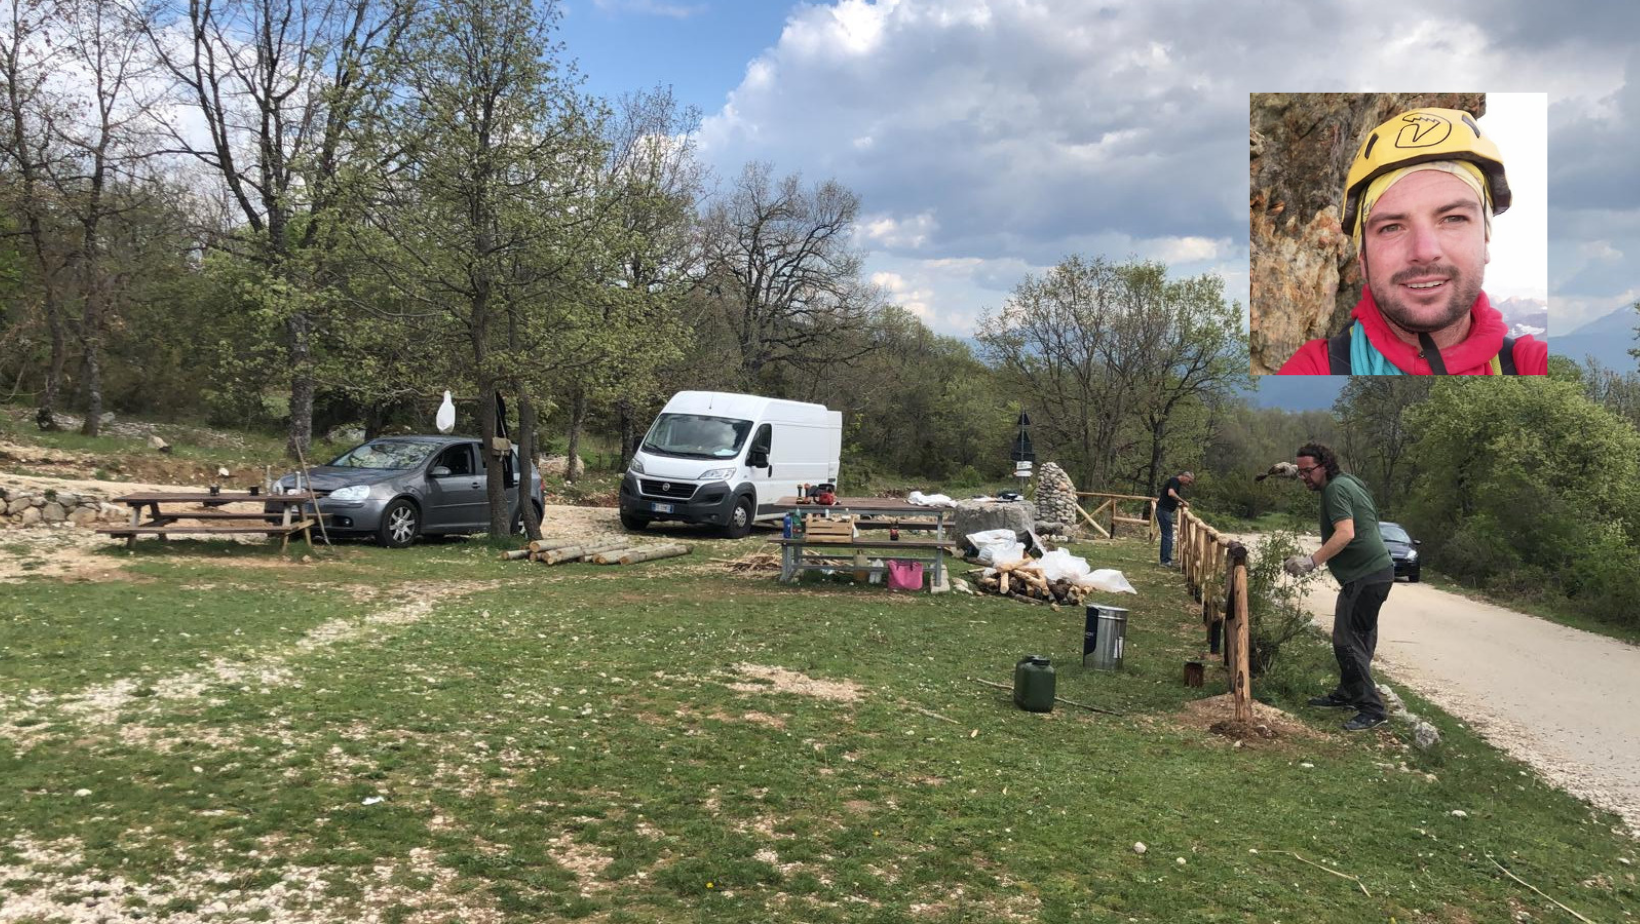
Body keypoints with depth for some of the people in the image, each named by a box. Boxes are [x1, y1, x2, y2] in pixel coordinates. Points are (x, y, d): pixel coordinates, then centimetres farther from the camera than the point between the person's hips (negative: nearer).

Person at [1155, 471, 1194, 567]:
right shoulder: (1175, 480, -11)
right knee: (1168, 536, -8)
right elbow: (1171, 493, -28)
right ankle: (1166, 561, -6)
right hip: (1164, 511, -10)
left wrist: (1179, 504, 10)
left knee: (1166, 536, 14)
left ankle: (1164, 560, 19)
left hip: (1164, 511, 10)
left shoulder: (1177, 483, 19)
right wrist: (1183, 501, -20)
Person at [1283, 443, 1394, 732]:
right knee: (1360, 638, 18)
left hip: (1366, 575, -11)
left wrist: (1312, 561, -30)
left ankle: (1372, 709, -6)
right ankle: (1347, 694, 30)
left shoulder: (1335, 489, -14)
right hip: (1376, 570, 11)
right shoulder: (1349, 482, 17)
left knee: (1347, 640, -9)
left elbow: (1345, 533, -27)